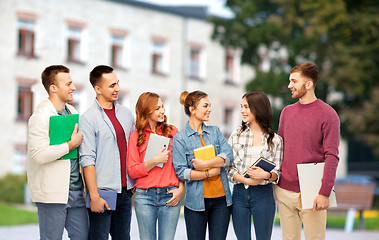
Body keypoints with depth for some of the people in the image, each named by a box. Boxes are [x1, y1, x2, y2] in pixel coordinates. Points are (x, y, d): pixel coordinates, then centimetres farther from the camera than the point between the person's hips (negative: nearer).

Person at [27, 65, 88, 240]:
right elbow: (39, 154, -24)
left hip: (75, 190, 8)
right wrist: (71, 145, -16)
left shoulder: (71, 112, 14)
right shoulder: (41, 116, -13)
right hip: (52, 193, -8)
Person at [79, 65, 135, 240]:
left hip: (125, 191, 6)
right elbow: (87, 160, -12)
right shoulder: (88, 119, -8)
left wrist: (136, 183, 11)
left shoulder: (126, 114, 11)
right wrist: (94, 196, -17)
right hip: (103, 192, -6)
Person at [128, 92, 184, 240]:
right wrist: (154, 161, -11)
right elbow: (132, 171, 1)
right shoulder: (135, 136, 5)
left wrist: (181, 189, -2)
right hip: (144, 196, -1)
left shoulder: (172, 131, 9)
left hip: (170, 195, 1)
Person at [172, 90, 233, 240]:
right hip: (196, 200, -3)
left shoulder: (215, 131, 11)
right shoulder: (180, 138, -1)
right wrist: (209, 173, -13)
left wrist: (205, 164, -16)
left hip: (221, 199, 3)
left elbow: (228, 156, -4)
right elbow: (181, 172, -9)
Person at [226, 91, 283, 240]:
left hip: (263, 195, -2)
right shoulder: (236, 136, 6)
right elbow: (229, 168, 3)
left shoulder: (275, 140, 2)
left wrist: (266, 175, -20)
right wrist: (246, 180, -14)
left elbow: (277, 173, 2)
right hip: (239, 193, 2)